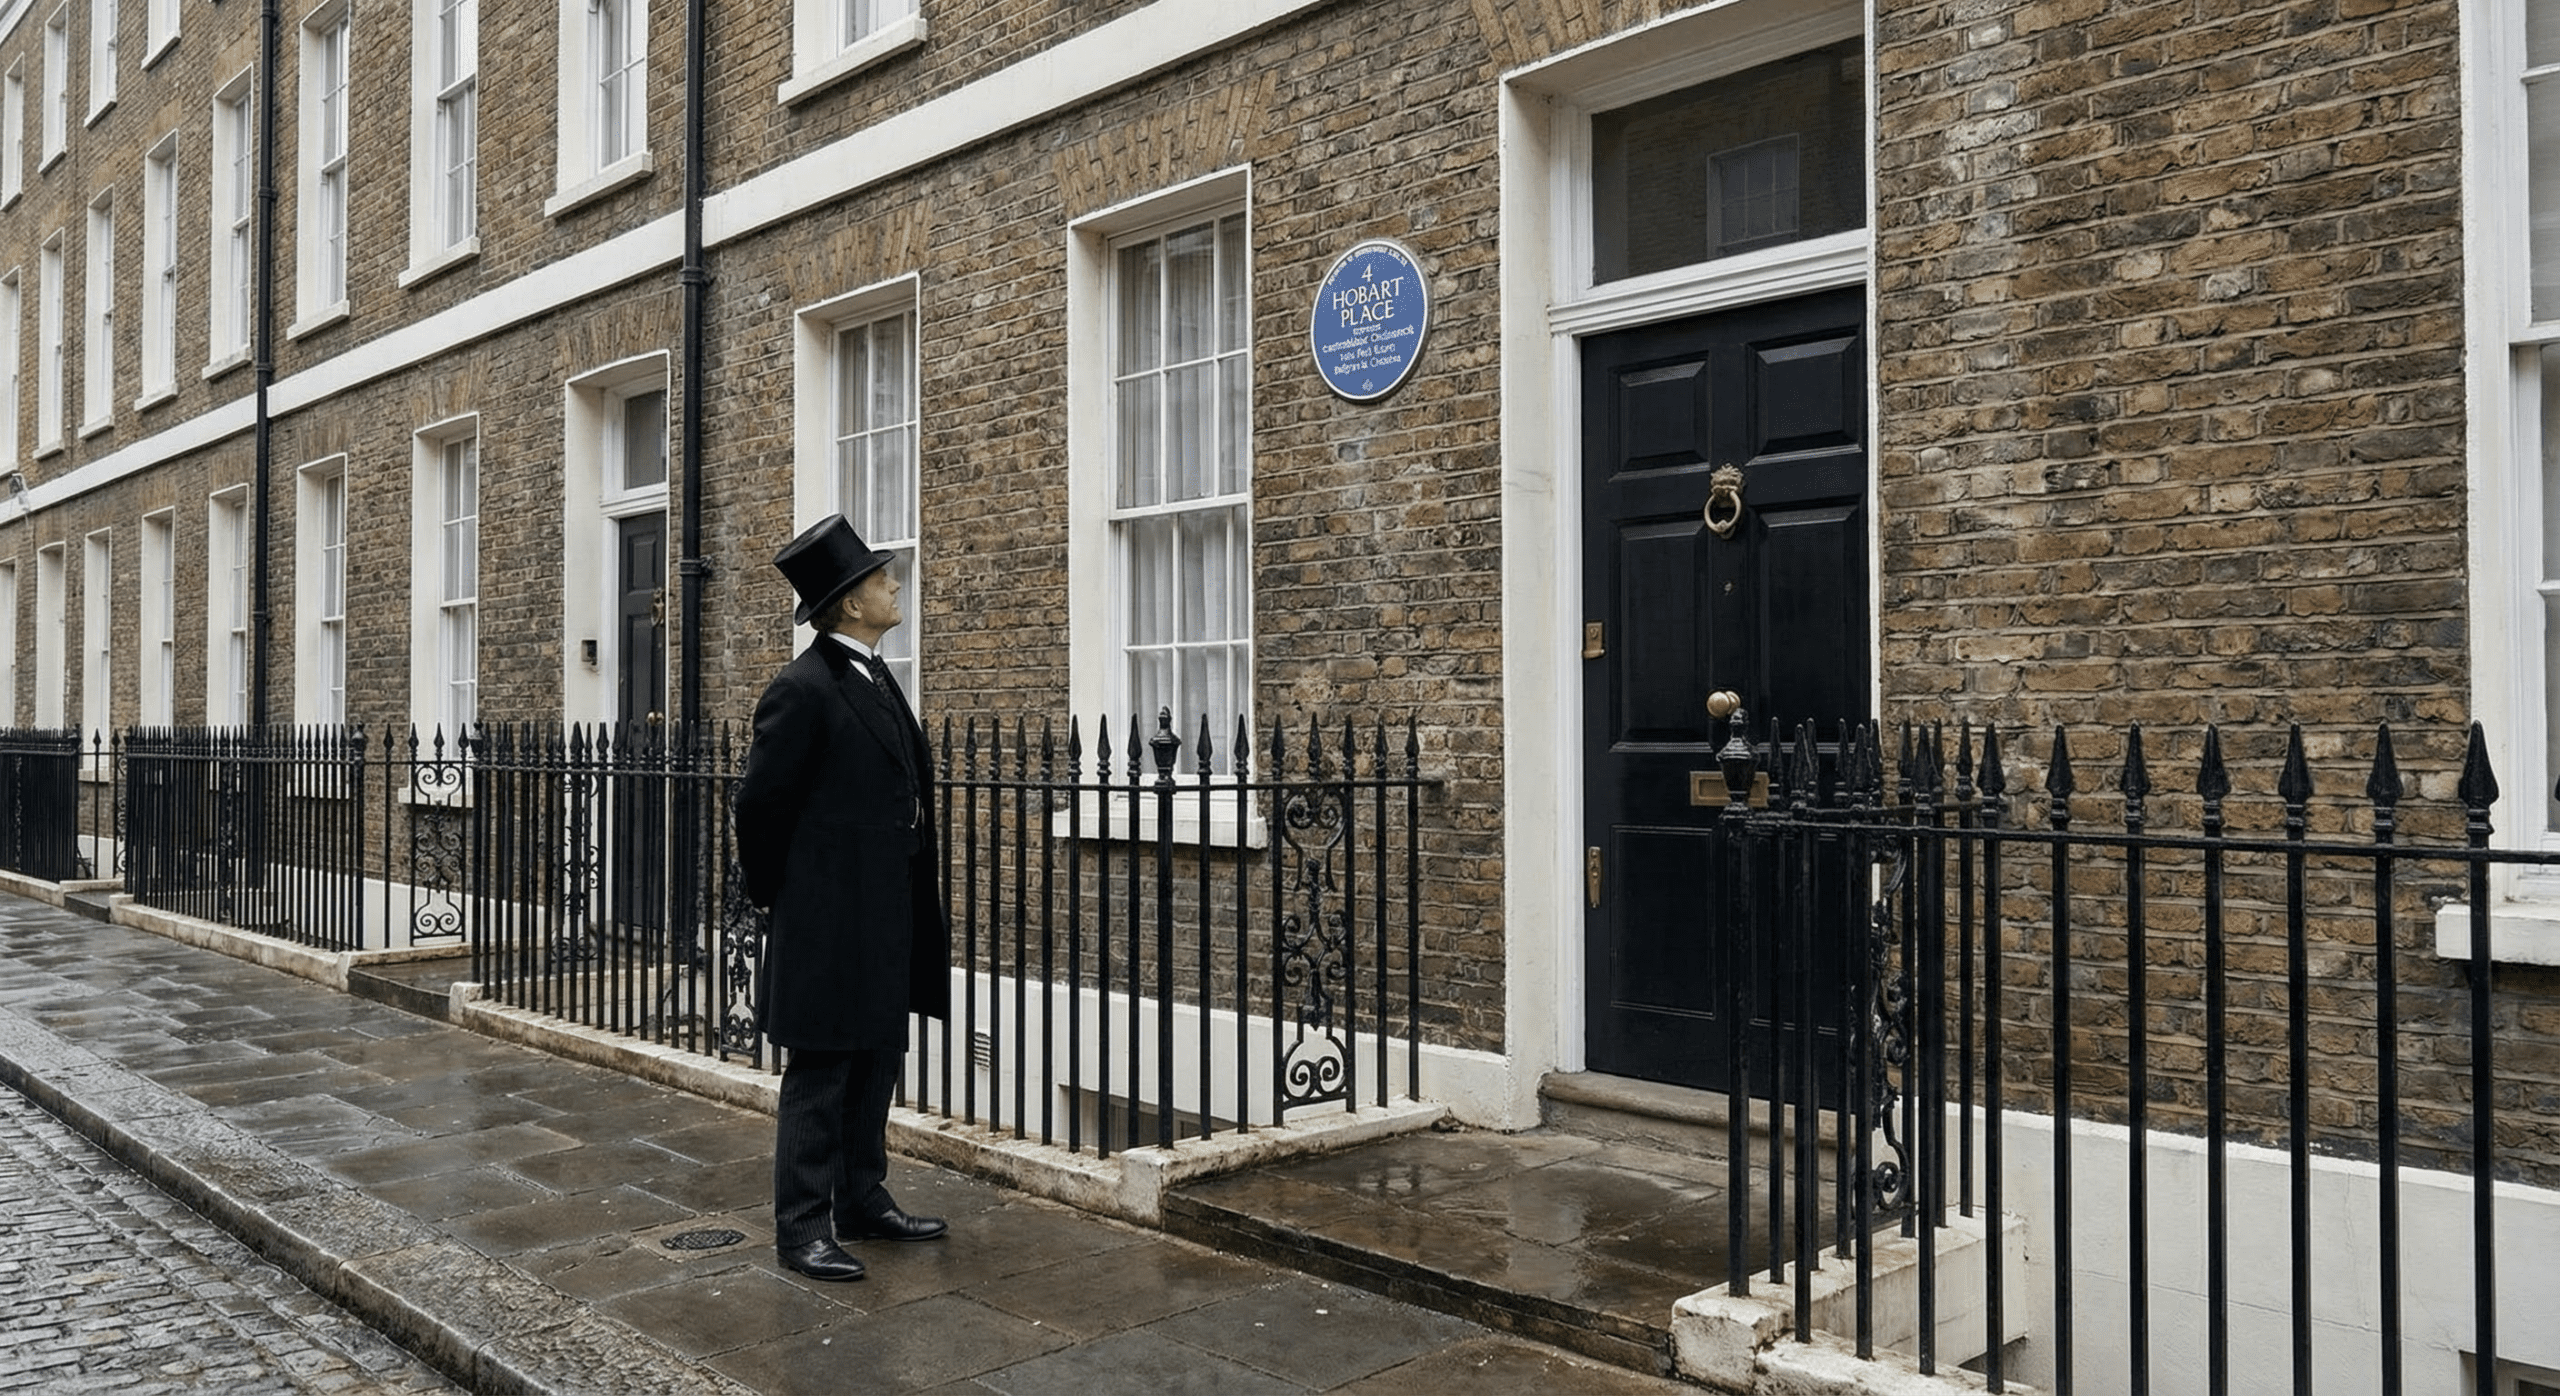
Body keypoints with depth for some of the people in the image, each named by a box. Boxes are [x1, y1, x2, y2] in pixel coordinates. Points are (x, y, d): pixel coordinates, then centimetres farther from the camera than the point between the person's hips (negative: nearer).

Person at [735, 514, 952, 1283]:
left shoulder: (876, 678, 12)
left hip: (886, 920, 9)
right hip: (829, 921, -9)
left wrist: (908, 912, 18)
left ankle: (863, 1201, 30)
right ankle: (803, 1226, 13)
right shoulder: (803, 689, -17)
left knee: (876, 1065, 17)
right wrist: (778, 896, 0)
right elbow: (761, 803, -12)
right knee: (819, 1074, 2)